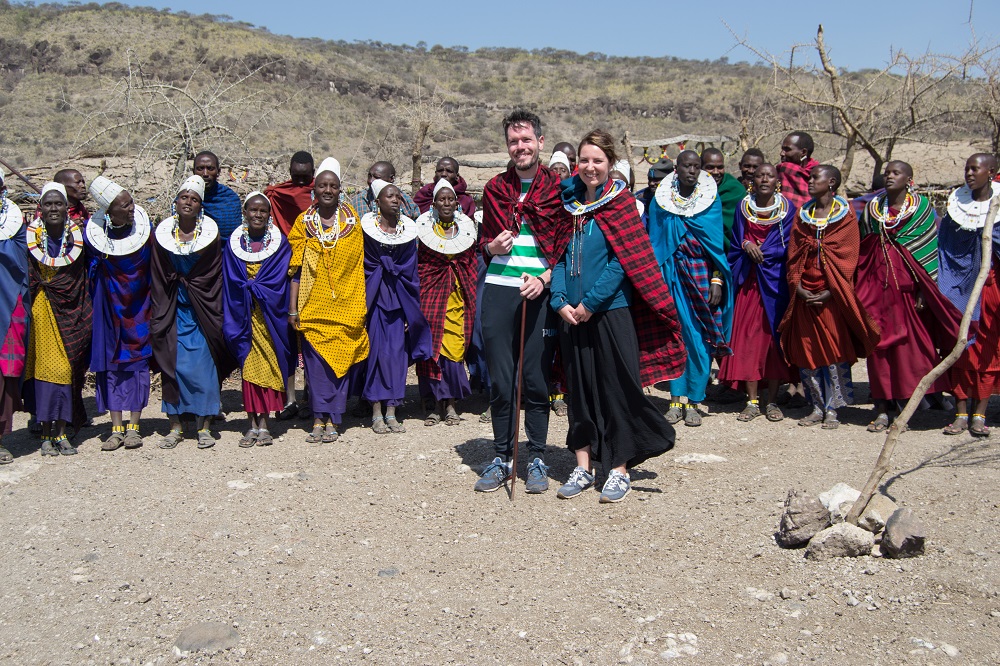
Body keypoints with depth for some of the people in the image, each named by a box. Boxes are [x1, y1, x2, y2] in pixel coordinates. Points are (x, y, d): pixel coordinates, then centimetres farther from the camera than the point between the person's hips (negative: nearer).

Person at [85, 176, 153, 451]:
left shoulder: (144, 225, -9)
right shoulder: (94, 233, -11)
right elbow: (89, 272, 3)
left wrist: (155, 301, 1)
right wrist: (95, 302, 1)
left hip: (140, 307, 0)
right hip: (110, 307, 0)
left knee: (139, 360, 1)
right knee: (111, 362, 2)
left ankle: (133, 426, 7)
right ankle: (116, 429, 8)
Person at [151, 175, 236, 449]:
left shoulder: (210, 233, -2)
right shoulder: (162, 233, 2)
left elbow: (215, 277, 1)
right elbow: (158, 278, 6)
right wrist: (160, 314, 3)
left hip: (201, 311, -1)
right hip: (173, 310, 2)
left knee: (203, 364, -3)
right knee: (172, 363, 2)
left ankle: (204, 426, 6)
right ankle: (175, 426, 10)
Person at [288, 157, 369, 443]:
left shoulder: (352, 218, 5)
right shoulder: (304, 222, 5)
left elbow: (360, 262, 7)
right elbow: (296, 268, 4)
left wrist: (362, 302, 2)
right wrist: (292, 307, -1)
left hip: (345, 304, 0)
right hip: (313, 304, 0)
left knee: (341, 359, 0)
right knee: (316, 359, -2)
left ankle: (332, 420, 8)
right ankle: (319, 418, 5)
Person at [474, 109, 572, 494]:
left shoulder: (557, 188, 3)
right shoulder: (495, 188, 12)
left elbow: (568, 246, 2)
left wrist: (544, 278, -12)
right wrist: (492, 247, -2)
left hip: (540, 292, -2)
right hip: (498, 289, 3)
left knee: (536, 379, 2)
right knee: (499, 378, 4)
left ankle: (537, 458, 15)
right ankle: (501, 457, 16)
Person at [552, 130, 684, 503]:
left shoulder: (621, 203, -3)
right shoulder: (569, 202, 9)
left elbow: (624, 261, -10)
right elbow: (560, 255, 8)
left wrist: (591, 302, -14)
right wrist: (560, 300, -6)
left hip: (612, 309, -4)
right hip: (573, 314, 4)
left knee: (617, 386, 1)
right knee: (580, 386, 9)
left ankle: (619, 469, 13)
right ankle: (583, 466, 20)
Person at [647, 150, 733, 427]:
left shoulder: (711, 200, 3)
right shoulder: (660, 201, 5)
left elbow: (718, 242, 1)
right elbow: (654, 243, 6)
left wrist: (717, 280, -7)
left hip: (703, 275, 0)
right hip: (672, 276, 1)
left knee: (700, 339, -1)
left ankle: (692, 402, 7)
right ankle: (676, 400, 8)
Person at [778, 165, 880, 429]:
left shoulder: (845, 216, 0)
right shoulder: (803, 214, 11)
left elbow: (848, 257, -6)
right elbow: (794, 254, 8)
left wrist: (831, 291, -14)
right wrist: (797, 286, -5)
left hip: (832, 295, -4)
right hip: (805, 294, 4)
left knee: (836, 350, -2)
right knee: (805, 351, 4)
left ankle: (832, 409, 6)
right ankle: (817, 407, 15)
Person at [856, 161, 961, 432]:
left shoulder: (921, 207, 1)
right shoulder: (872, 208, 10)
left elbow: (929, 249, -2)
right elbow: (862, 249, 13)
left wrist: (925, 289, -9)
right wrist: (861, 287, 10)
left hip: (909, 285, -2)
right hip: (878, 285, 2)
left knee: (915, 343, -1)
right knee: (880, 343, 0)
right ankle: (881, 408, 5)